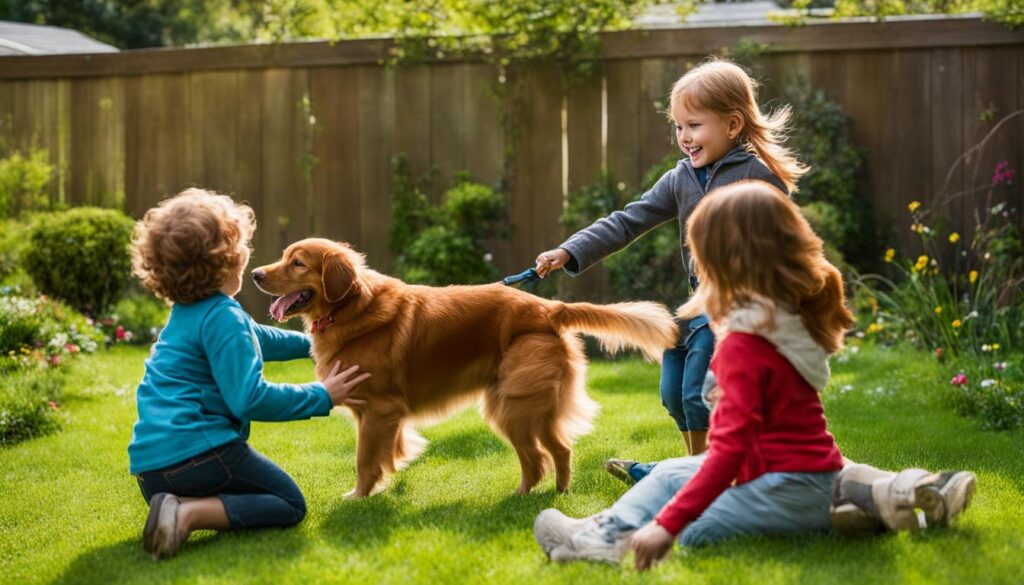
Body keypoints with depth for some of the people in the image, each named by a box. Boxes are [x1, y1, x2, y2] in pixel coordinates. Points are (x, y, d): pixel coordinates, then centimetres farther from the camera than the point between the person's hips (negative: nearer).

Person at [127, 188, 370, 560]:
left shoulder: (187, 314, 19)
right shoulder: (223, 317, -12)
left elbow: (256, 340, 39)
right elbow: (250, 399, -19)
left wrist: (310, 344, 51)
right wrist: (321, 397, -8)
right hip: (196, 452, -9)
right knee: (290, 505, 3)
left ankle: (177, 505, -2)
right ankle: (191, 513, -20)